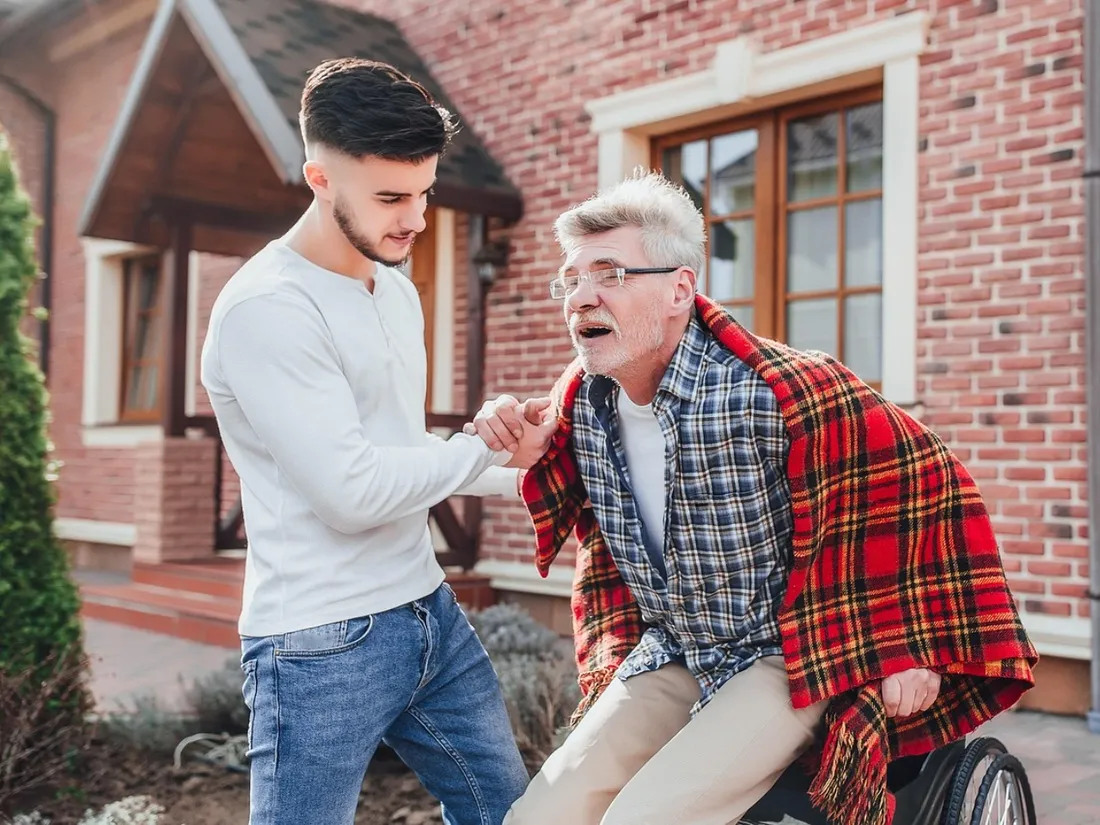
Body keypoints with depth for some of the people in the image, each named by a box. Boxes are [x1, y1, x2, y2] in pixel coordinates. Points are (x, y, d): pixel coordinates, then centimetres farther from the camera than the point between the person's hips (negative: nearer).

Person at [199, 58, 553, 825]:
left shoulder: (398, 289, 10)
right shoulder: (266, 308, -18)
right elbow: (354, 490, -22)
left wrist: (526, 473, 12)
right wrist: (488, 446, -11)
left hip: (431, 612, 9)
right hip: (324, 644, -8)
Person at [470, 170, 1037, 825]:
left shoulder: (783, 395, -24)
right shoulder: (579, 401, -4)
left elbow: (927, 483, -14)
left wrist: (915, 649, -7)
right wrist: (514, 440, -4)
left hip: (782, 661, -5)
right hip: (665, 660, 6)